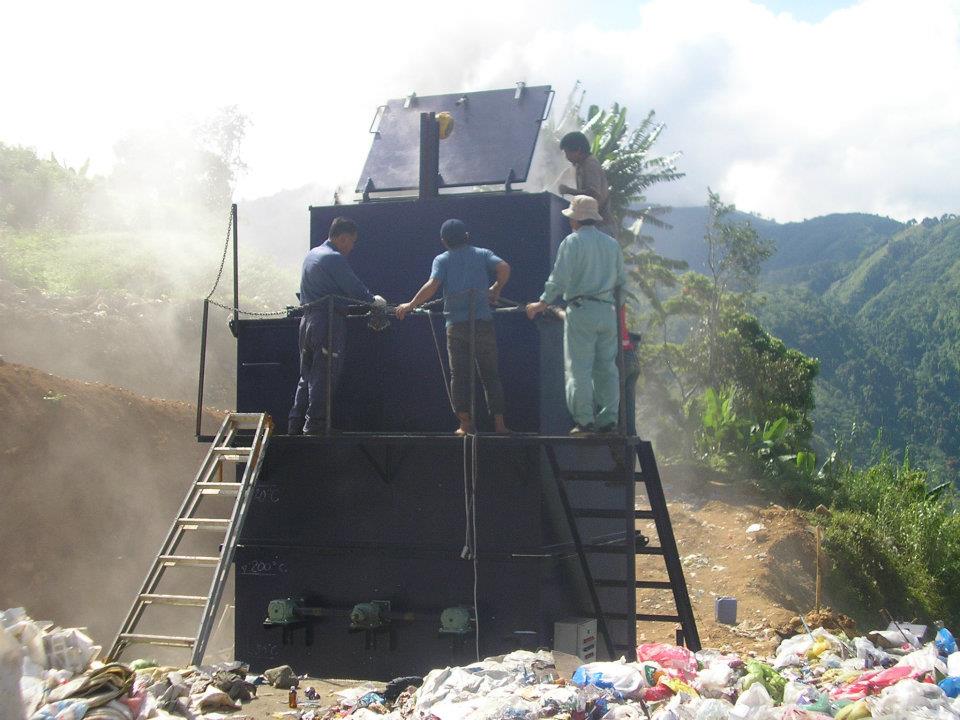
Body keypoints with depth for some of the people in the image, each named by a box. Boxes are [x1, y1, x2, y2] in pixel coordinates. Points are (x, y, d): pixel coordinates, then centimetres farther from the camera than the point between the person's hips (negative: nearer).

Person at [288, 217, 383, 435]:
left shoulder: (311, 255, 17)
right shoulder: (335, 259, -12)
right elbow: (355, 289, -11)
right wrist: (374, 300, 9)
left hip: (307, 320, 9)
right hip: (329, 324, -9)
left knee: (306, 377, 13)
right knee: (323, 380, -5)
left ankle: (295, 426, 13)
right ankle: (314, 428, -5)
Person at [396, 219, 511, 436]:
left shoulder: (442, 260, 6)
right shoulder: (483, 254, 9)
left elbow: (432, 285, -9)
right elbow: (504, 268, -8)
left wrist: (410, 305, -1)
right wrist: (496, 290, 8)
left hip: (456, 324, -1)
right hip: (483, 321, 1)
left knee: (459, 375, 6)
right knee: (490, 374, 7)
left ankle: (465, 424, 3)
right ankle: (499, 423, 4)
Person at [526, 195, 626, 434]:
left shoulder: (572, 242, -5)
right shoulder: (612, 244, 13)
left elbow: (559, 279, -10)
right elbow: (621, 281, 16)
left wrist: (542, 303, -1)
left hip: (581, 310, -5)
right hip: (607, 311, 5)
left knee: (579, 369, -2)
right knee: (606, 367, 8)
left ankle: (584, 420, -5)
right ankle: (608, 419, 6)